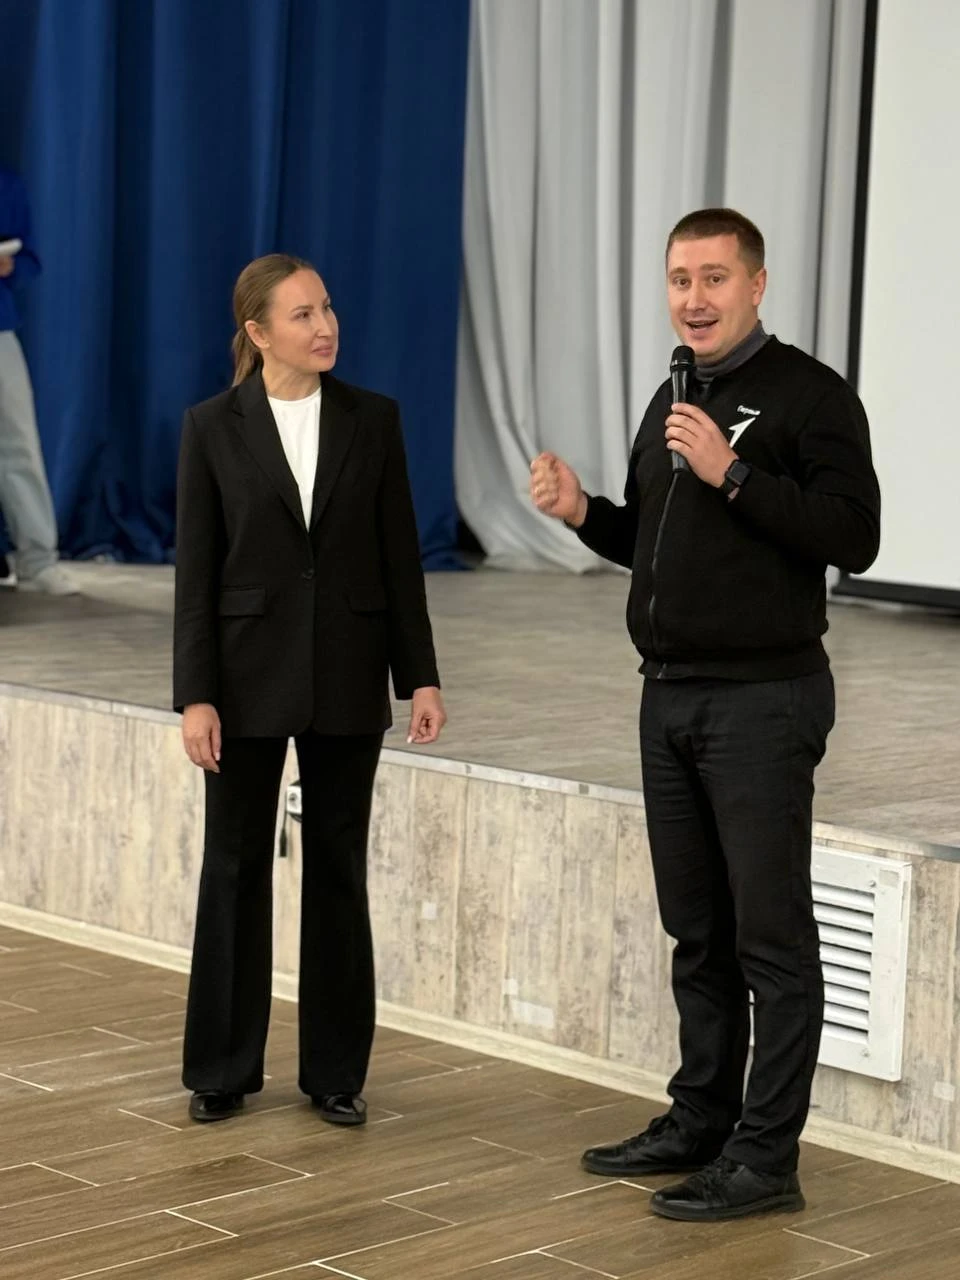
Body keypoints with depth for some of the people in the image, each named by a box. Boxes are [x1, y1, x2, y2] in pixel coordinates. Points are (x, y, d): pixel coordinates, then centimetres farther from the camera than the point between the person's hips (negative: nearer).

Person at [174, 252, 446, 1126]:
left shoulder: (373, 419, 2)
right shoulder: (213, 427, -3)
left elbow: (400, 556, 3)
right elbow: (196, 570, -3)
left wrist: (420, 675, -1)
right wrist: (195, 695, -9)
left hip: (347, 676, 1)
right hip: (250, 671, -1)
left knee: (339, 868, 8)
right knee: (237, 866, 6)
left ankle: (336, 1071, 17)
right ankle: (223, 1069, 18)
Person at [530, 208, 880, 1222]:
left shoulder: (809, 396, -8)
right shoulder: (672, 401, 16)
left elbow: (853, 538, -18)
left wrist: (732, 473, -22)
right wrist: (584, 512, 4)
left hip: (764, 699, -8)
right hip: (670, 695, 8)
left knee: (771, 936, -3)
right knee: (697, 930, 14)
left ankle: (765, 1158, 1)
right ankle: (700, 1122, 24)